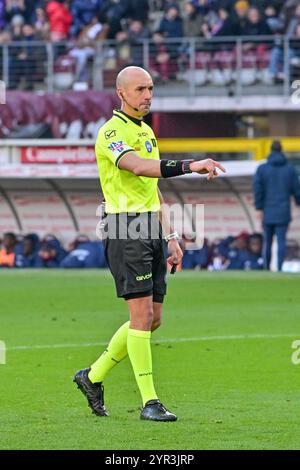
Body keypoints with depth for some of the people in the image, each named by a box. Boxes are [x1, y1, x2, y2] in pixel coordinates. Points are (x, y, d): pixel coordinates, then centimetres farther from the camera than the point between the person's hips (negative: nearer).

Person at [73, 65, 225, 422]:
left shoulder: (147, 131, 19)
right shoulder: (112, 132, -10)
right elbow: (138, 167, -30)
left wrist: (170, 237, 19)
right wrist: (190, 166, -40)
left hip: (151, 229, 9)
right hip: (125, 228, -9)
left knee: (152, 319, 9)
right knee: (142, 315, -11)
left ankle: (93, 376, 24)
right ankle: (149, 402, -8)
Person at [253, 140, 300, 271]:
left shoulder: (262, 169, 0)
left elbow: (257, 188, -7)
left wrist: (259, 208, -4)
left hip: (267, 211, 1)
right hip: (283, 212, -1)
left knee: (267, 241, 10)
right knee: (281, 240, -3)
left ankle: (266, 268, 10)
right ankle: (280, 267, -14)